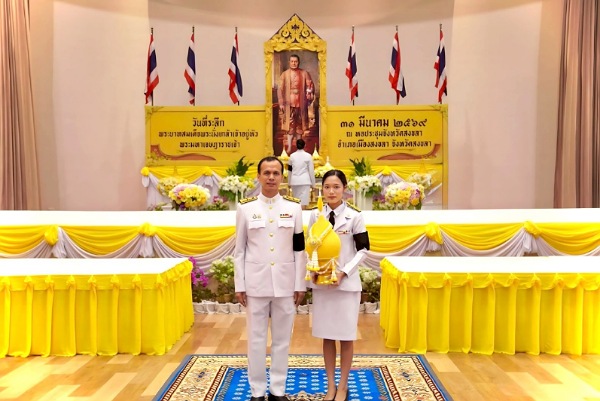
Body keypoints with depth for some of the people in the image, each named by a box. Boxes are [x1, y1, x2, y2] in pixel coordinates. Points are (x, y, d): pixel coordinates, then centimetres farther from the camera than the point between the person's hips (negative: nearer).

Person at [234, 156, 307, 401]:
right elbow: (239, 250, 2)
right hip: (256, 283, -1)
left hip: (285, 283, 1)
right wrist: (239, 285, -1)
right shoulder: (245, 207, 0)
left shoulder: (294, 207, 2)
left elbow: (300, 249, 3)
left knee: (282, 339, 10)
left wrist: (300, 284, 1)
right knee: (256, 339, 8)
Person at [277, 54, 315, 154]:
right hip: (289, 103, -2)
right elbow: (280, 89, -1)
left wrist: (309, 96, -8)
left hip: (301, 103, 2)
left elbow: (310, 85, 6)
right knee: (290, 125, -6)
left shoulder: (304, 73, 4)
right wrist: (281, 103, -7)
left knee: (300, 125, 10)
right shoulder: (284, 74, 1)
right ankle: (289, 147, -2)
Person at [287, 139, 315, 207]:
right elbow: (311, 171, -1)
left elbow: (290, 170, 10)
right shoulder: (308, 156, -2)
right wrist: (313, 183, 6)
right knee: (304, 201, -4)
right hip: (305, 181, -3)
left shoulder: (292, 156, 4)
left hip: (295, 181, 3)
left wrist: (289, 182, 19)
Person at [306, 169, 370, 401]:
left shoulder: (354, 216, -6)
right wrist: (313, 270, -7)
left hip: (347, 283, -2)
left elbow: (363, 249, -5)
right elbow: (310, 247, 9)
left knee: (346, 336, 6)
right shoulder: (315, 216, 3)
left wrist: (344, 272, -15)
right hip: (321, 282, 3)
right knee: (327, 335, 10)